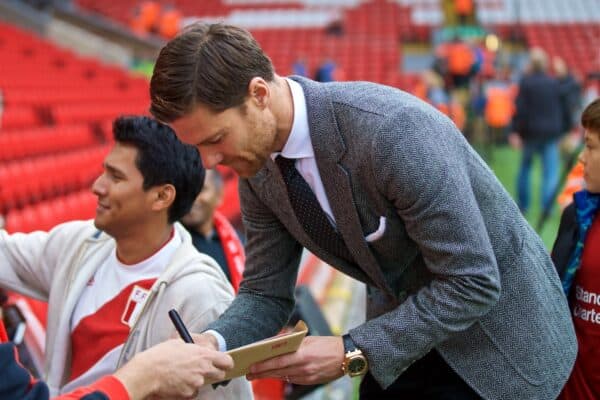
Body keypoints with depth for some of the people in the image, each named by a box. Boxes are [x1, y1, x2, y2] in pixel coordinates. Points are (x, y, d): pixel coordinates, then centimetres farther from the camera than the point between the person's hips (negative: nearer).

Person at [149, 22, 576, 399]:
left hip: (498, 334, -6)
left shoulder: (394, 130, -33)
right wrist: (214, 341, -23)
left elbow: (474, 282, -29)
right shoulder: (258, 170, -10)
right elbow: (266, 293, -2)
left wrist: (351, 354, -32)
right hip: (399, 326, 6)